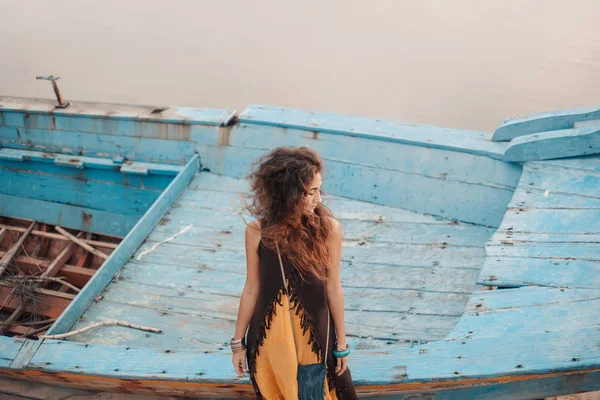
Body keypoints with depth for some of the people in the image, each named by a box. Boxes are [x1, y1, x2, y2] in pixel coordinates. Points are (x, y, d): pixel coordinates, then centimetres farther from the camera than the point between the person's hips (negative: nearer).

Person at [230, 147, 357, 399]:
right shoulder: (257, 232, -12)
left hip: (314, 336, 0)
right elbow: (252, 290, -2)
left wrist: (341, 344, 1)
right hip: (269, 338, 1)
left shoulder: (329, 229, -13)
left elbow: (333, 288, -5)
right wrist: (238, 342, 5)